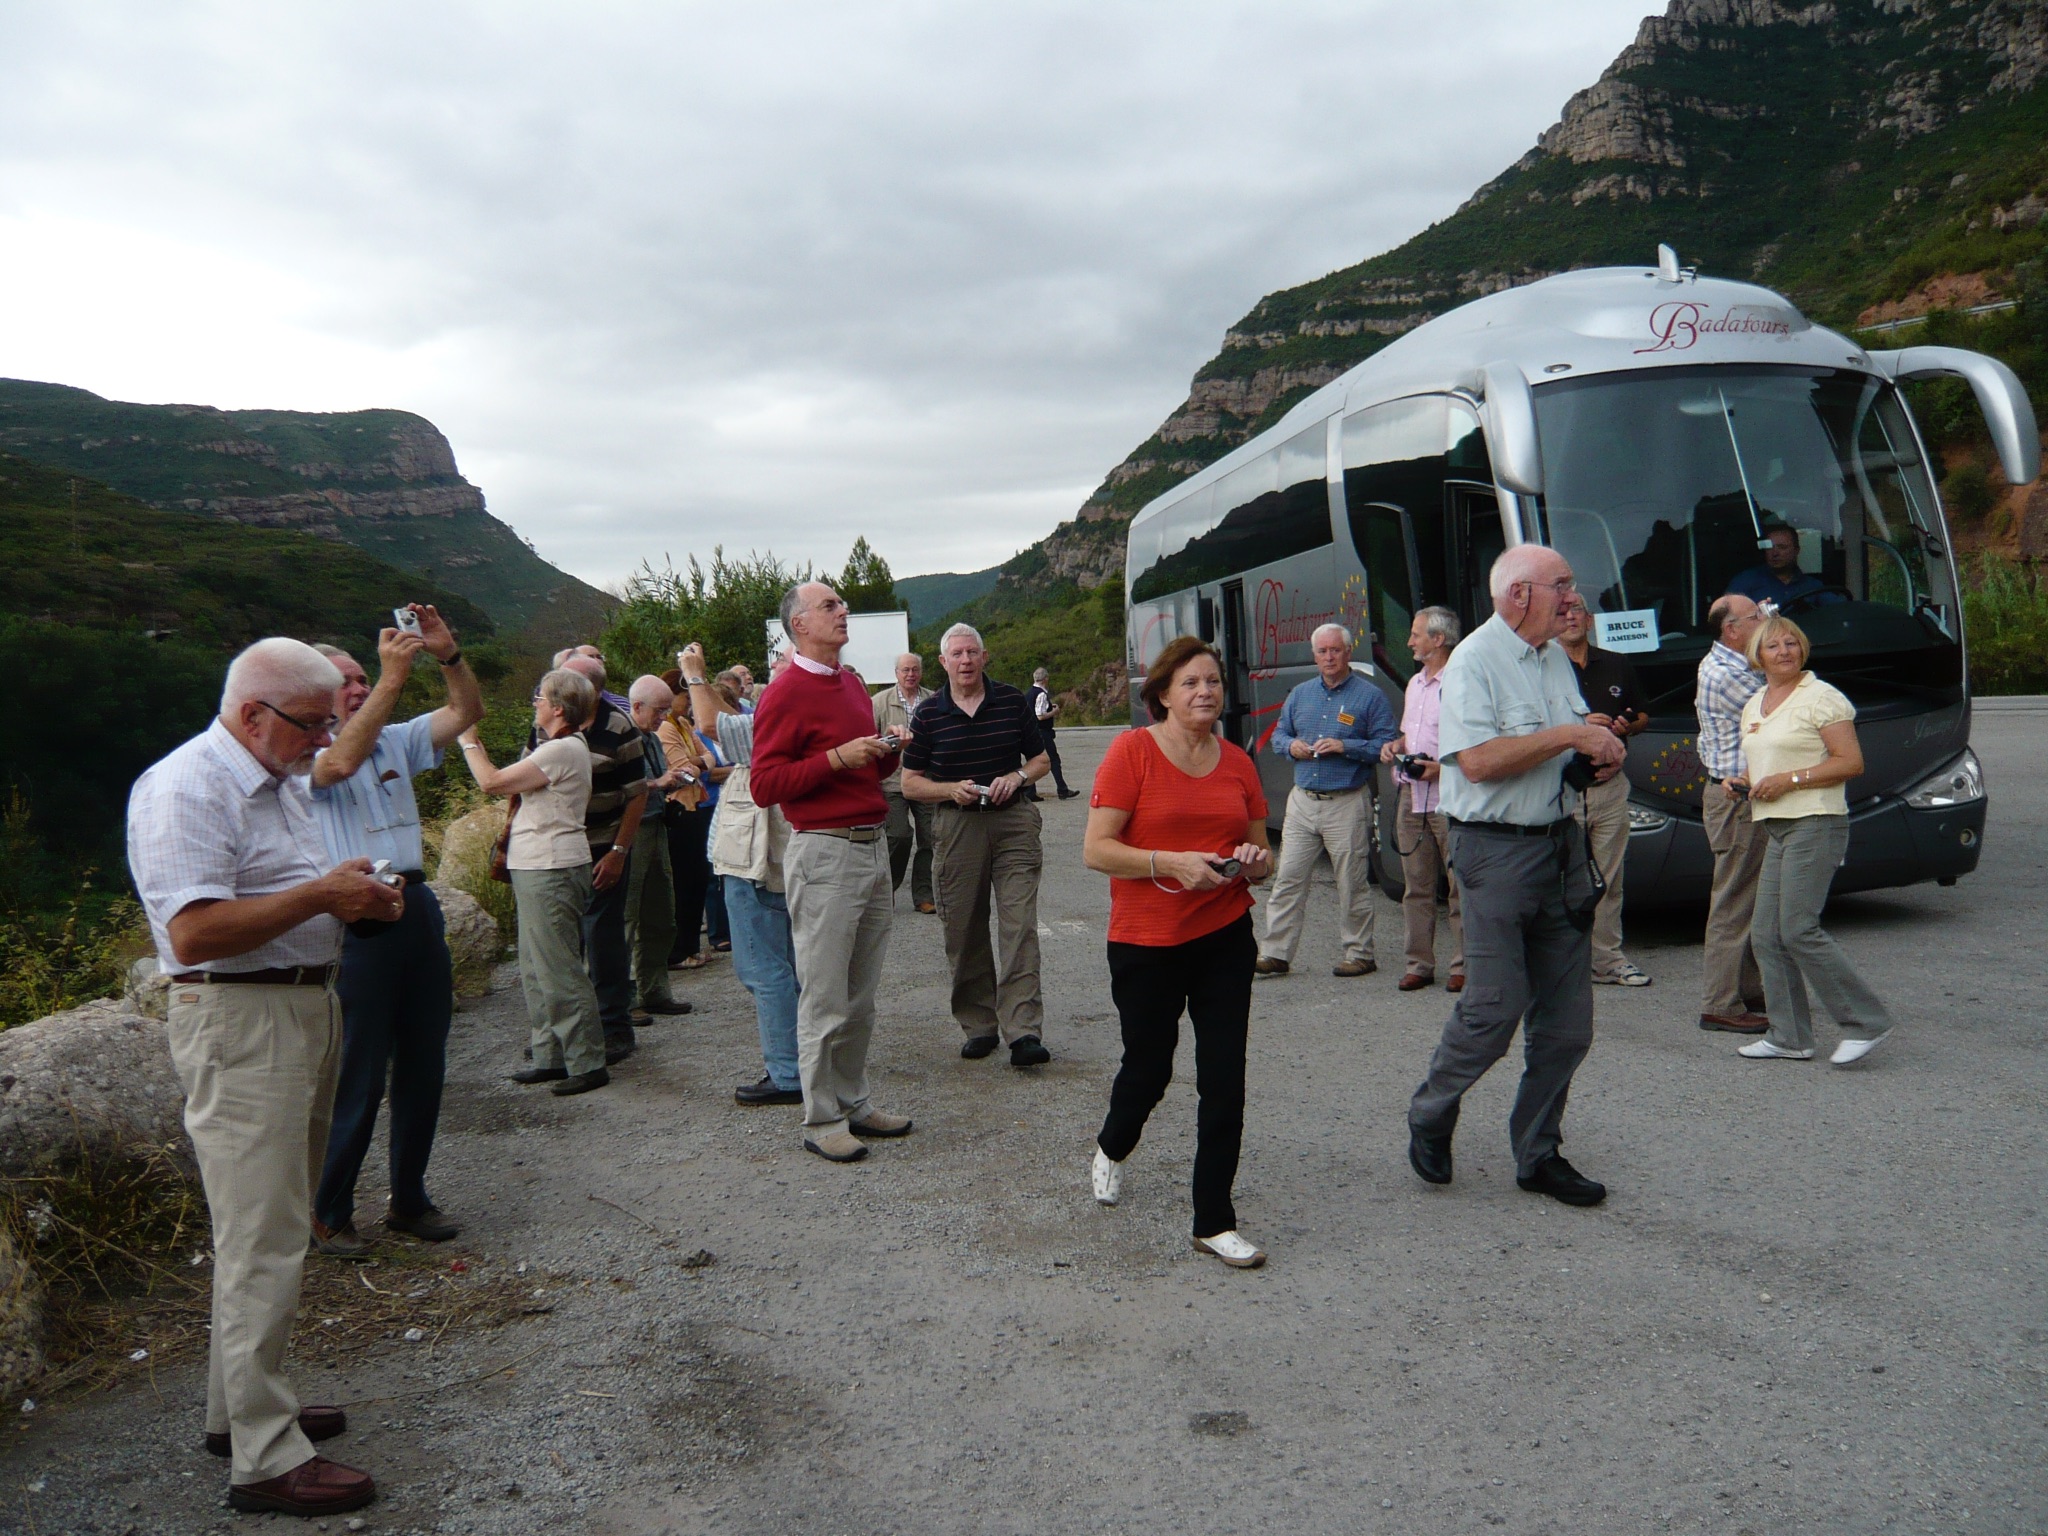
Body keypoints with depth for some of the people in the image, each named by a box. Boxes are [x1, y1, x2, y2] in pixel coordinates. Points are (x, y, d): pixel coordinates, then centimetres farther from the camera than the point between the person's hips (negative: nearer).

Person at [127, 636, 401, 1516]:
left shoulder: (283, 781, 15)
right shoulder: (187, 787, -16)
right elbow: (195, 930, -23)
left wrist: (357, 899, 7)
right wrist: (320, 896, -21)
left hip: (305, 1007, 10)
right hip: (238, 1023, -10)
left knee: (274, 1228, 16)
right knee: (263, 1240, -6)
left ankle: (241, 1409, 29)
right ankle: (265, 1458, 2)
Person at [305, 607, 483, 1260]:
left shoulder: (396, 741, 15)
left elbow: (466, 712, 7)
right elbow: (340, 762, -25)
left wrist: (448, 654, -11)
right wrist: (392, 679, -28)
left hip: (417, 908, 7)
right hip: (355, 921, -7)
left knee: (423, 1066, 12)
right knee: (357, 1077, -2)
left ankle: (409, 1199, 24)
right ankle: (328, 1213, 13)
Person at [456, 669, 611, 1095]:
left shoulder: (563, 750, -17)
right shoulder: (560, 747, 17)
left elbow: (491, 782, -15)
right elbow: (506, 783, 17)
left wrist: (468, 739, -4)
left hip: (551, 870, -11)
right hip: (536, 868, 11)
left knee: (557, 969, -7)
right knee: (536, 969, 15)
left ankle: (587, 1063, 0)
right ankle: (551, 1056, 24)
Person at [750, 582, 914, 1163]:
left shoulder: (852, 684, 17)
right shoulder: (786, 692, -9)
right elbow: (764, 785, -15)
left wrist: (888, 751, 7)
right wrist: (838, 757, -20)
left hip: (873, 847, 8)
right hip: (824, 853, -8)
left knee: (861, 998, 13)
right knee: (825, 1000, -1)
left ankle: (854, 1103, 24)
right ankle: (821, 1120, 9)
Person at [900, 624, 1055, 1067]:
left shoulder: (1011, 702, 6)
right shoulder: (929, 714, 4)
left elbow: (1041, 760, 13)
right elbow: (911, 782, 6)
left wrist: (1017, 777, -8)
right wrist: (952, 790, -12)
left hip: (1014, 819, 0)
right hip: (958, 825, 1)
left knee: (1019, 926, -8)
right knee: (964, 930, 5)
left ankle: (1023, 1032, -9)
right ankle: (979, 1026, 18)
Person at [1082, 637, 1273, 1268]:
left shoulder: (1237, 760, 6)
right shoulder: (1132, 750, -8)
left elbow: (1259, 852, 16)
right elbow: (1096, 849, -13)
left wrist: (1255, 860, -7)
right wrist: (1173, 863, -23)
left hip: (1225, 937, 4)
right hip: (1146, 942, -3)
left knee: (1224, 1078, 1)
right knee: (1149, 1068, 12)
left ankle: (1215, 1222, 14)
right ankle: (1112, 1148, 46)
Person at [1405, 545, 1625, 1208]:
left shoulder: (1556, 659, 16)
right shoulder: (1474, 662, -10)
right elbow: (1479, 760, -23)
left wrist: (1600, 756, 3)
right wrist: (1568, 735, -19)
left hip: (1561, 843, 8)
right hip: (1498, 850, -8)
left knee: (1567, 1020, 8)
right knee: (1494, 1009, -6)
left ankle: (1538, 1154, 21)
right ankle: (1430, 1116, 19)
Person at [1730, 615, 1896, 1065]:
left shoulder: (1821, 697, -6)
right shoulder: (1754, 703, 18)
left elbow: (1851, 762, -12)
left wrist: (1789, 779, -17)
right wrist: (1744, 780, 8)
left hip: (1815, 824, -8)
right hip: (1774, 828, 9)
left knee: (1798, 930, -12)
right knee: (1767, 935, 5)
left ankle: (1867, 1022, 0)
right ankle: (1789, 1037, 12)